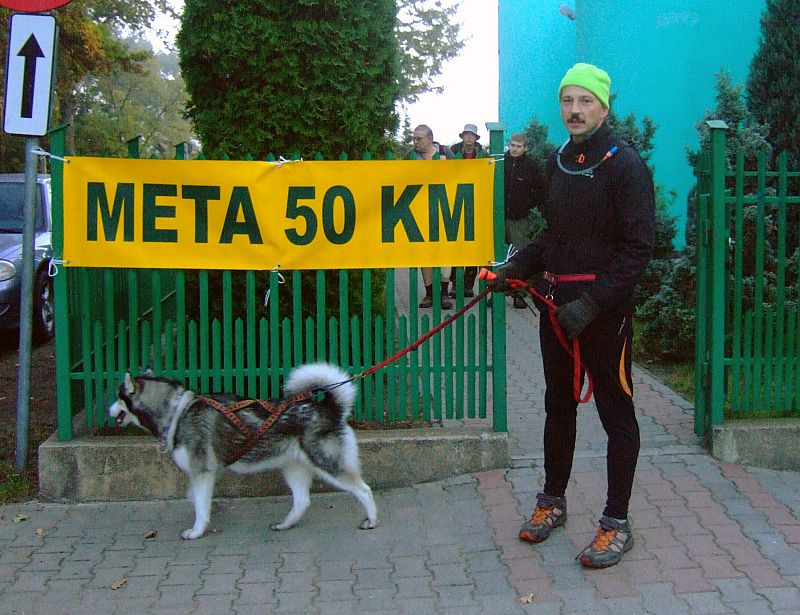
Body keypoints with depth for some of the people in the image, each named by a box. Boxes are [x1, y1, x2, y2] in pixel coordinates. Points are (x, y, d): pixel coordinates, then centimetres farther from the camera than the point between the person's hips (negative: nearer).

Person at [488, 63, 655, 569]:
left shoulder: (624, 164, -10)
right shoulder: (558, 163, 11)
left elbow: (637, 248, -15)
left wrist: (592, 303, -23)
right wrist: (515, 268, 5)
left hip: (603, 307, -7)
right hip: (556, 301, 7)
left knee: (616, 413, 2)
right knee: (559, 406, 17)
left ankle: (617, 524, 13)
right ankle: (553, 502, 33)